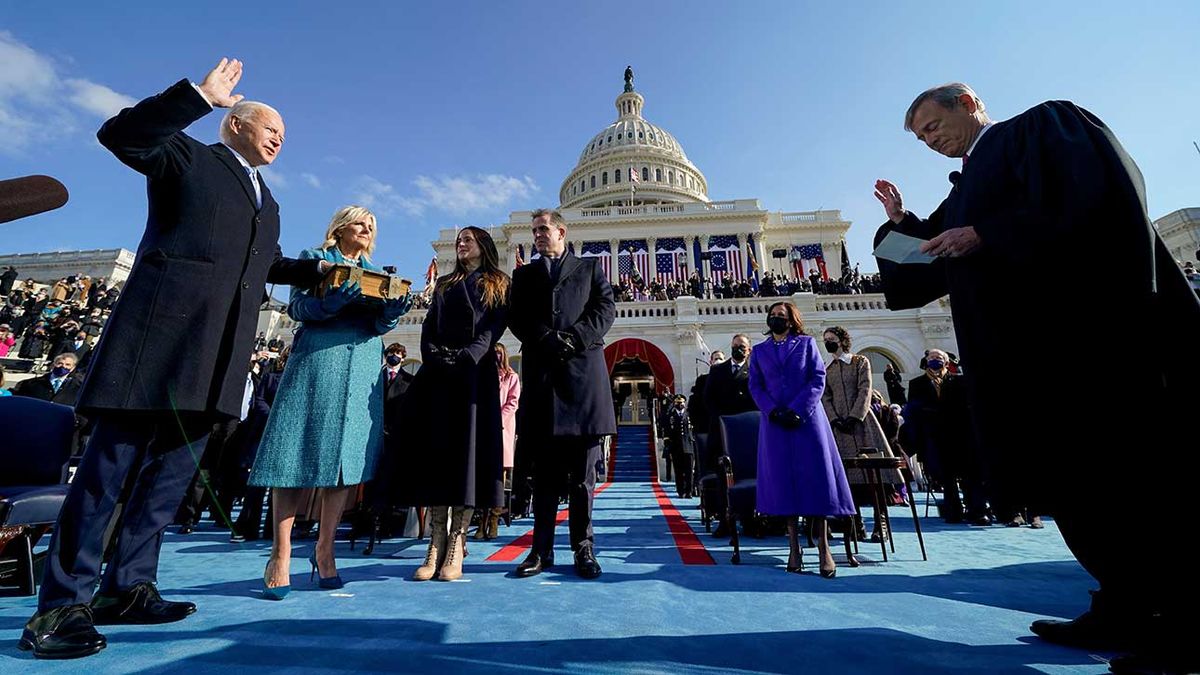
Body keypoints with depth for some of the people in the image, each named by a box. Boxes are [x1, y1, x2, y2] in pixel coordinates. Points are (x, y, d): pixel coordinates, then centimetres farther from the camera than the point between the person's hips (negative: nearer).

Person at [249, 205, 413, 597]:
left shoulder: (376, 273, 21)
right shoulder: (313, 258, 13)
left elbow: (379, 325, 10)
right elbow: (297, 307, 0)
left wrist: (394, 309, -12)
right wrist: (333, 298, -19)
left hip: (363, 367, 3)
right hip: (317, 359, -3)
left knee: (348, 455, -1)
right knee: (300, 452, -6)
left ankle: (325, 549, 9)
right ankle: (281, 554, 3)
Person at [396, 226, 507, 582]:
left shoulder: (498, 285, 13)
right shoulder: (444, 285, 24)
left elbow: (493, 329, -2)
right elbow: (428, 328, 13)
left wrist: (466, 358, -17)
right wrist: (433, 358, -7)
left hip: (476, 373, -4)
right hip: (438, 374, 4)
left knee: (469, 448, -8)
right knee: (435, 448, -3)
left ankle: (456, 546, -5)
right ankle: (436, 544, 0)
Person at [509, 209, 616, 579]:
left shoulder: (590, 267, 17)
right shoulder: (525, 274, 21)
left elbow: (607, 308, 4)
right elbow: (517, 318, 8)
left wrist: (575, 339, -10)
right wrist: (547, 340, -10)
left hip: (583, 371, -1)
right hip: (541, 373, 2)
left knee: (582, 471, 2)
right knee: (544, 469, 4)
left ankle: (583, 548, 9)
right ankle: (542, 548, 10)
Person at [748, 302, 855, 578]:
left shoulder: (807, 343, 8)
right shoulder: (759, 351, 13)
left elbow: (818, 379, -1)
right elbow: (755, 386, 6)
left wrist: (797, 410, -13)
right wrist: (773, 411, -11)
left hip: (807, 419, -1)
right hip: (774, 422, 2)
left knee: (816, 477, -4)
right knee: (783, 480, 1)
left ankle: (823, 548, 3)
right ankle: (794, 544, 10)